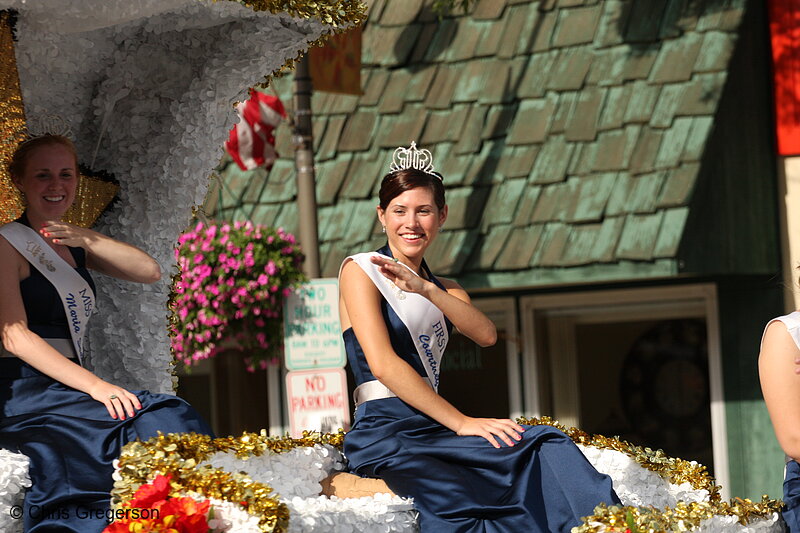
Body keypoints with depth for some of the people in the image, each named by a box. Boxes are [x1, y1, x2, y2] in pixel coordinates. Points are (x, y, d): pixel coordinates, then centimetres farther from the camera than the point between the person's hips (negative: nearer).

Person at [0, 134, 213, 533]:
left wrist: (86, 239, -5)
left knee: (174, 418, -21)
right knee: (161, 425, -28)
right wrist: (94, 386, -23)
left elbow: (150, 271, 9)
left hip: (65, 388, 7)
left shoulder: (74, 247, 21)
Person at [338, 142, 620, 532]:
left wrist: (425, 289, -14)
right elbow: (383, 364, -10)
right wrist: (460, 422, -15)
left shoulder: (444, 290, 24)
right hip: (383, 434, -5)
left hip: (433, 428, 5)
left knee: (546, 447, -22)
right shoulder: (361, 270, 4)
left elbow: (486, 335, 1)